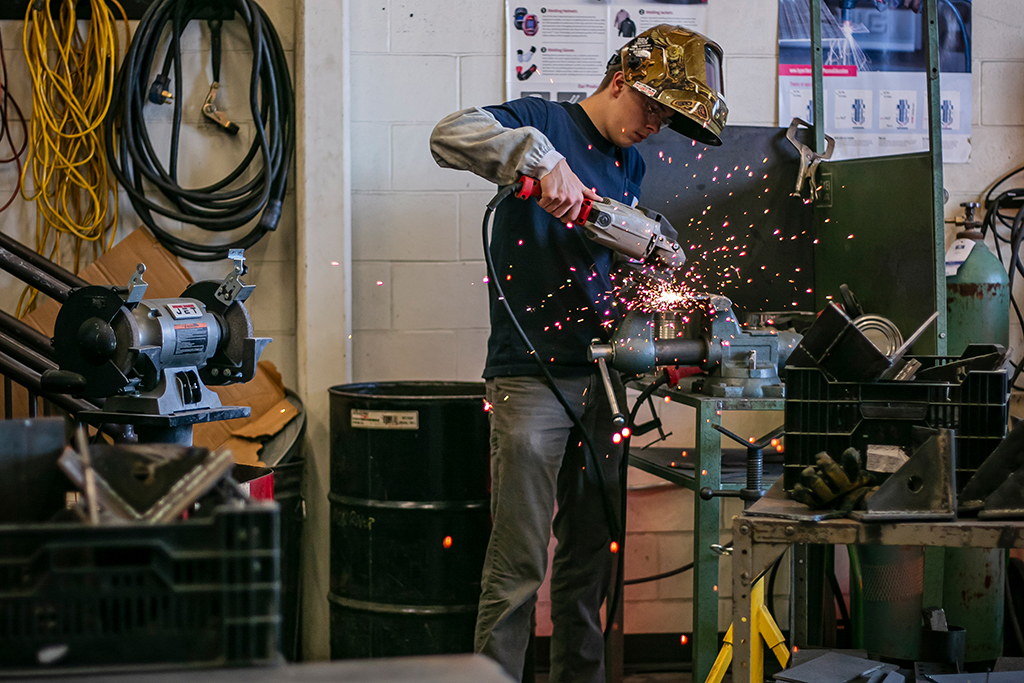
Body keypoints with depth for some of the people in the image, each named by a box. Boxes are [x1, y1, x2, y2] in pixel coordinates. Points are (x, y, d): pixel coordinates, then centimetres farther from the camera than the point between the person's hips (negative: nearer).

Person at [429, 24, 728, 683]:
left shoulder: (631, 165, 18)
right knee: (517, 566, -7)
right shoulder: (545, 122, -3)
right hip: (531, 375, -7)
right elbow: (450, 135, -19)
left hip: (600, 377, 8)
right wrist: (541, 159, -30)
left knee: (589, 555, 15)